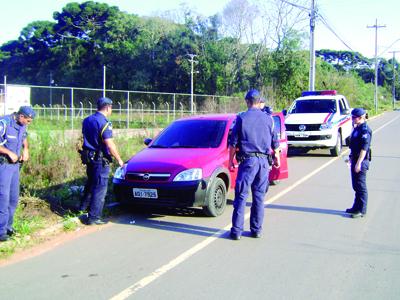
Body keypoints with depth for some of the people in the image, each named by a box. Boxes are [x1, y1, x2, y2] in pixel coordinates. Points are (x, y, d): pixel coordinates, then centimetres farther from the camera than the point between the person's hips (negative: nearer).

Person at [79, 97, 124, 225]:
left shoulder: (87, 120, 9)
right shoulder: (104, 123, -17)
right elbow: (110, 145, -20)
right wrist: (119, 159, -10)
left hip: (88, 157, 9)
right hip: (100, 160, -9)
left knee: (91, 183, 25)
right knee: (100, 188, -3)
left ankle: (83, 207, 36)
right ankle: (93, 217, -2)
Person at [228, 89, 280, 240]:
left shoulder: (241, 118, -3)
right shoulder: (268, 119, 6)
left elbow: (233, 142, -2)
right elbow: (274, 142, 13)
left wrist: (231, 160, 7)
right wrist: (277, 158, 27)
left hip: (247, 161, -3)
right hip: (263, 161, 3)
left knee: (241, 196, -1)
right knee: (259, 196, 10)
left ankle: (237, 230, -2)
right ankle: (257, 229, 14)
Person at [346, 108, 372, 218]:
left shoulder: (365, 130, -17)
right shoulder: (357, 128, 13)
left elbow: (364, 148, -22)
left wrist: (358, 163, -24)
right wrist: (352, 159, 22)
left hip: (361, 161, -10)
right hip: (355, 160, 10)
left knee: (361, 186, -3)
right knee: (356, 185, 16)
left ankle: (361, 210, 4)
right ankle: (356, 207, 26)